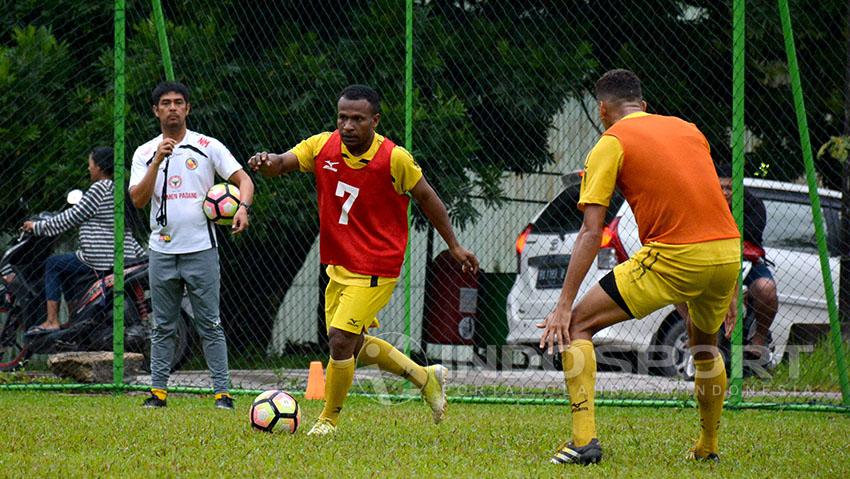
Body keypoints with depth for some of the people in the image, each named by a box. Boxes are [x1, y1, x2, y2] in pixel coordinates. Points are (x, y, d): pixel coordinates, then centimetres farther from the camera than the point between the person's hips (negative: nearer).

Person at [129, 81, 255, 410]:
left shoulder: (208, 147, 3)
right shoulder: (144, 153, 7)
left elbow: (243, 179, -1)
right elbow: (138, 200, -5)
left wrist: (242, 208, -21)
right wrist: (158, 161, -15)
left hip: (201, 249, -2)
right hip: (162, 251, 2)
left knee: (210, 326, -2)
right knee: (163, 327, 6)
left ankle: (222, 392, -1)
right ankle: (158, 391, 11)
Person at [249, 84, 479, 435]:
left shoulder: (395, 158, -15)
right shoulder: (323, 147, -5)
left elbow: (426, 198, -2)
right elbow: (282, 163, -12)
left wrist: (454, 246, 6)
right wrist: (267, 162, -38)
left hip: (376, 269, -6)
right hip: (339, 264, 6)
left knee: (340, 339, -15)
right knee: (354, 345, 15)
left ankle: (329, 419, 5)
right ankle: (425, 377, 34)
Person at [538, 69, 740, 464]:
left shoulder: (611, 143, 4)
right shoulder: (687, 129, 21)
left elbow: (591, 232, -3)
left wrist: (564, 305, -4)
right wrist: (728, 285, 31)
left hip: (674, 255, -6)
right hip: (728, 250, 6)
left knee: (577, 326, 4)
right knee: (705, 345, 34)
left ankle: (584, 440, -8)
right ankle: (708, 448, 40)